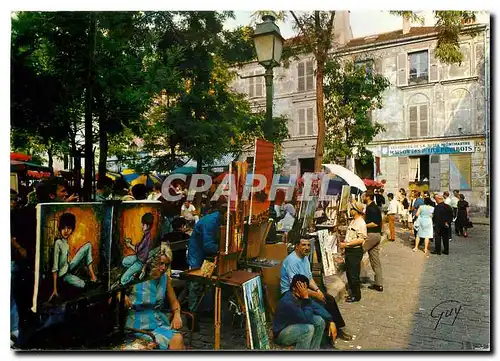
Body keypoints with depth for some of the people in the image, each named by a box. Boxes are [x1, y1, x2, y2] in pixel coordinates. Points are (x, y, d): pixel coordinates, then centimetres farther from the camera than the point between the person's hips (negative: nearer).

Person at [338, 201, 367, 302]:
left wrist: (347, 244, -23)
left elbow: (361, 239, -23)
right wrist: (344, 243, 11)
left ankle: (356, 295, 15)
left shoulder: (361, 223, -17)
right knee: (349, 273, 17)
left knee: (354, 274, 1)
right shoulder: (353, 221, 12)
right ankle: (352, 292, 31)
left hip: (355, 251, -9)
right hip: (349, 250, 9)